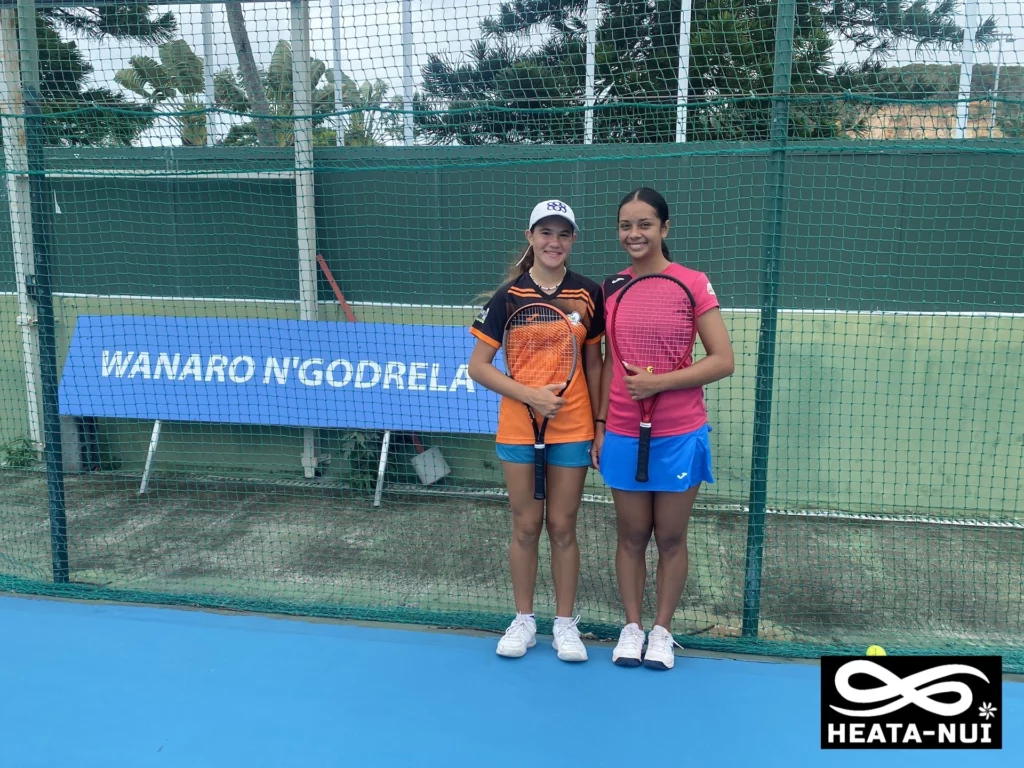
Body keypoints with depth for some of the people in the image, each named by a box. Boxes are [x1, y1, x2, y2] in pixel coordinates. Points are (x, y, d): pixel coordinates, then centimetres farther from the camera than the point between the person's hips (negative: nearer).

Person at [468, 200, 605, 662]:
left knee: (562, 527, 8)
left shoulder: (589, 294, 1)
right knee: (526, 526, 9)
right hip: (518, 427, 0)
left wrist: (601, 424, 3)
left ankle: (565, 623, 24)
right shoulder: (509, 295, -4)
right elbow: (478, 367, -5)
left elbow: (594, 363, 7)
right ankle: (524, 620, 26)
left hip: (572, 428, 1)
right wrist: (530, 395, -15)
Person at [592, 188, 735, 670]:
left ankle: (662, 630, 26)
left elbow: (723, 361, -10)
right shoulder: (612, 287, 5)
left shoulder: (692, 283, -8)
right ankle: (631, 626, 27)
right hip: (623, 436, 3)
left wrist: (660, 382, -20)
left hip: (679, 436, -3)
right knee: (631, 536, 12)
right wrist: (600, 425, 7)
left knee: (671, 538, 9)